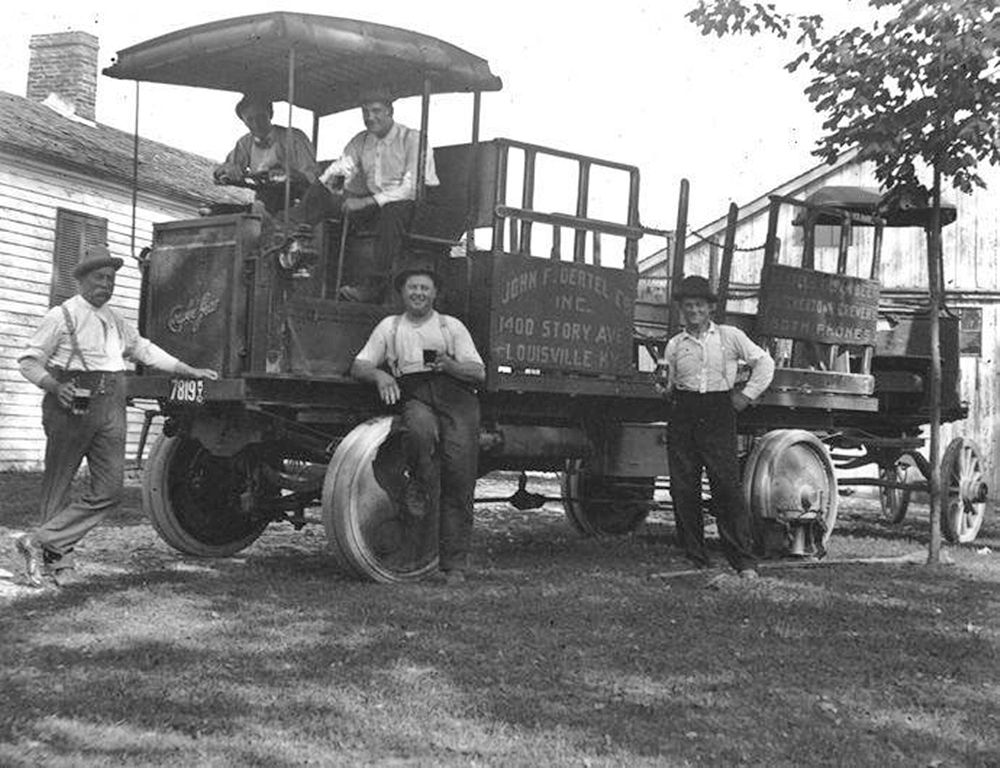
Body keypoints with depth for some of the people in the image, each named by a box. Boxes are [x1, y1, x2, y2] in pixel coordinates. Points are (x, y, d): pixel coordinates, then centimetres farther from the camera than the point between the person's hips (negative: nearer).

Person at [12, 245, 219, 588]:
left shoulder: (115, 321, 19)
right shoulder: (62, 316, -2)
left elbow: (145, 349, 29)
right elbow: (29, 361, -3)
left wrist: (190, 371, 28)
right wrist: (54, 386, -20)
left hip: (110, 408, 6)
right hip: (72, 407, -6)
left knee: (109, 489, -4)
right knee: (57, 483, 3)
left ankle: (40, 542, -2)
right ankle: (59, 560, 11)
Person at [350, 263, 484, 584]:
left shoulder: (452, 326, 21)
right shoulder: (390, 327, 23)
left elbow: (479, 372, 12)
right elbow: (358, 367, 17)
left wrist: (450, 365, -8)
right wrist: (379, 374, -6)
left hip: (455, 397, 0)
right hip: (413, 397, 0)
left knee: (459, 478, -13)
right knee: (421, 428, -39)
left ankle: (454, 563, -9)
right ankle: (421, 489, -13)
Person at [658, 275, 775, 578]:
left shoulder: (729, 336, 7)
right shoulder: (675, 345, 13)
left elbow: (764, 363, 10)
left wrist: (746, 395, 4)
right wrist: (665, 386, -1)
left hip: (718, 416, -3)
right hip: (683, 417, 3)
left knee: (727, 487, -10)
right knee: (683, 489, 0)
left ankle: (744, 561, -7)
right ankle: (694, 558, 11)